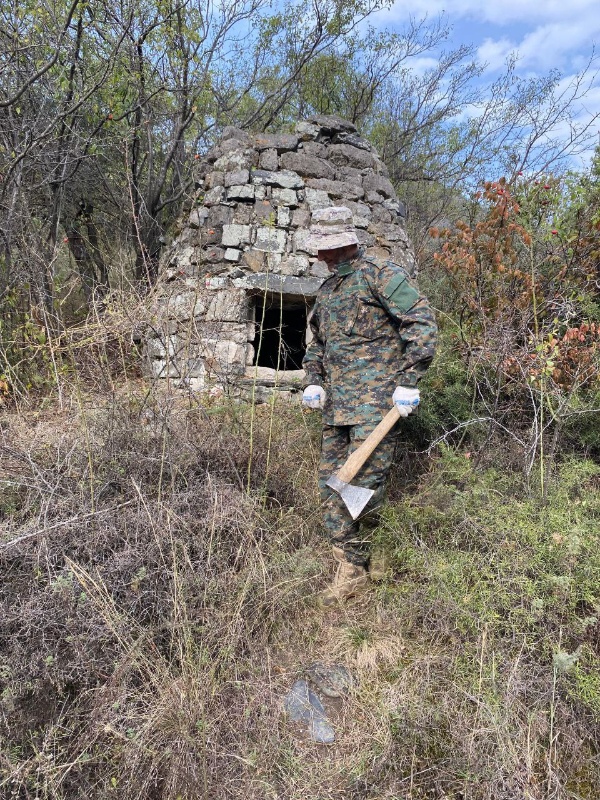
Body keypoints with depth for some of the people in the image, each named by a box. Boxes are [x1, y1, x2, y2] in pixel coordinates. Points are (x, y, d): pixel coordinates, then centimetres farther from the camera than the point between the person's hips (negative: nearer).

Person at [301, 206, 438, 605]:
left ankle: (354, 564, 8)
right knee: (331, 483, 7)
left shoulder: (381, 274, -3)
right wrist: (314, 382, 12)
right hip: (337, 405, 8)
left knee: (361, 483, -11)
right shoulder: (327, 290, 21)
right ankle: (351, 567, 19)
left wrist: (408, 382, -16)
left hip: (375, 398, -8)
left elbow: (423, 321, -10)